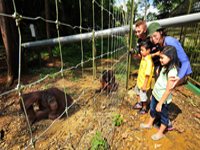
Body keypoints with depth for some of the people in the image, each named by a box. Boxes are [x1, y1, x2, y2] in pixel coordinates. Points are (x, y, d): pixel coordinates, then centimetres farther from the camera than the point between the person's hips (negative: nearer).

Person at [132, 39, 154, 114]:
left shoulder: (148, 61, -31)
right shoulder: (143, 57, -3)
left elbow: (147, 75, -29)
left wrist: (144, 85, -25)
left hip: (143, 83, -10)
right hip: (139, 81, 10)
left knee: (143, 97, 11)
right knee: (137, 91, 31)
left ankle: (144, 109, 36)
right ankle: (139, 103, 55)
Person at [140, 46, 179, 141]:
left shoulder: (172, 72, -27)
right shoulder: (164, 66, -2)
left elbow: (168, 90, -25)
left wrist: (160, 103, -20)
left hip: (163, 99, -8)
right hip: (155, 94, 8)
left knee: (164, 116, 16)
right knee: (152, 110, 26)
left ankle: (160, 133, 38)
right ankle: (150, 124, 51)